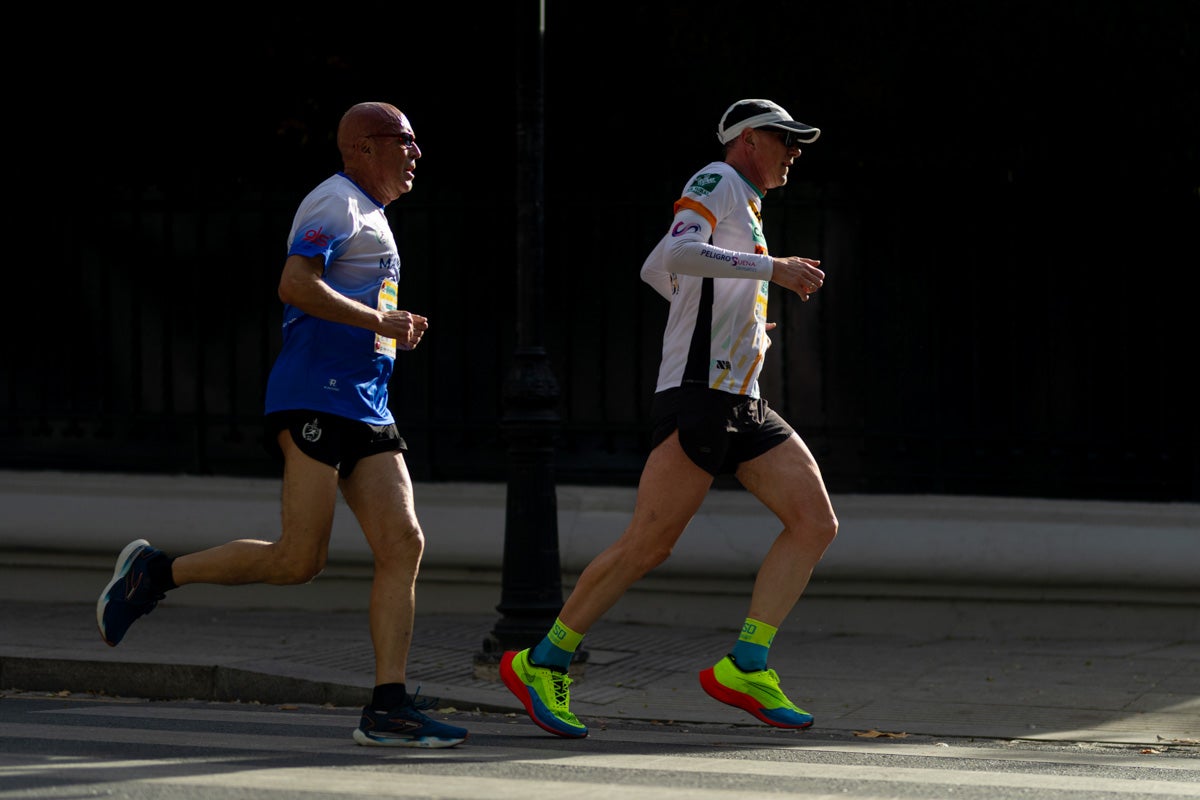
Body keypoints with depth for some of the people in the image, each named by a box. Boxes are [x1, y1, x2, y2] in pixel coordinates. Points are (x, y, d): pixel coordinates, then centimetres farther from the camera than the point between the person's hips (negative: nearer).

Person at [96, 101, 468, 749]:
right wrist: (379, 320, -16)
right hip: (314, 398, -10)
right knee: (298, 561, -14)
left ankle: (387, 708, -7)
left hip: (364, 408, 10)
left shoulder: (369, 216, 26)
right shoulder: (334, 203, -5)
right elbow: (295, 285, -21)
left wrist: (391, 330, 20)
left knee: (402, 545, -4)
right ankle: (156, 573, 2)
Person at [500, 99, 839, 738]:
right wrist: (771, 268, -23)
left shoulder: (742, 205, 24)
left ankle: (744, 667, -7)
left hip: (743, 406, 10)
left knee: (816, 523, -4)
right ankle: (541, 664, -1)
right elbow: (676, 254, -23)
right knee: (647, 545, -12)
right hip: (697, 395, -10)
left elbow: (655, 270, 36)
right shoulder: (716, 183, -3)